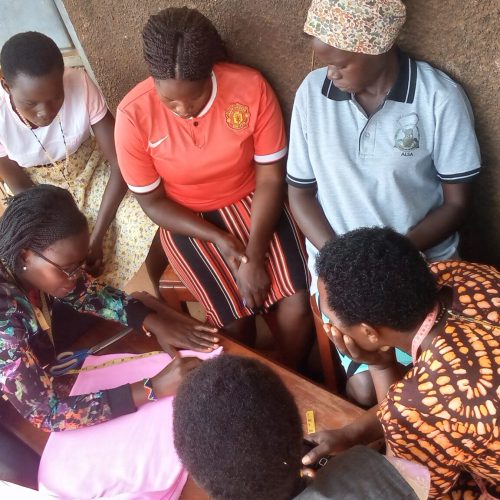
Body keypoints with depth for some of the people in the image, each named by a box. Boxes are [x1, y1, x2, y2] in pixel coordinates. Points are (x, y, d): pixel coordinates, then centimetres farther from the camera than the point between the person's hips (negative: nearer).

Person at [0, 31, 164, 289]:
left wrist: (96, 237, -26)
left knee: (156, 226, -20)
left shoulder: (80, 85, -29)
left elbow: (120, 163, -24)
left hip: (90, 171, 0)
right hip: (38, 189, 0)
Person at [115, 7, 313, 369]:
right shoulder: (134, 115, -19)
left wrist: (255, 255, -22)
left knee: (300, 303, -16)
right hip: (185, 220, -1)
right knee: (236, 316, -19)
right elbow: (152, 202, -9)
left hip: (250, 202, 1)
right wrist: (220, 240, -19)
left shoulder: (251, 87, -19)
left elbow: (271, 178, -12)